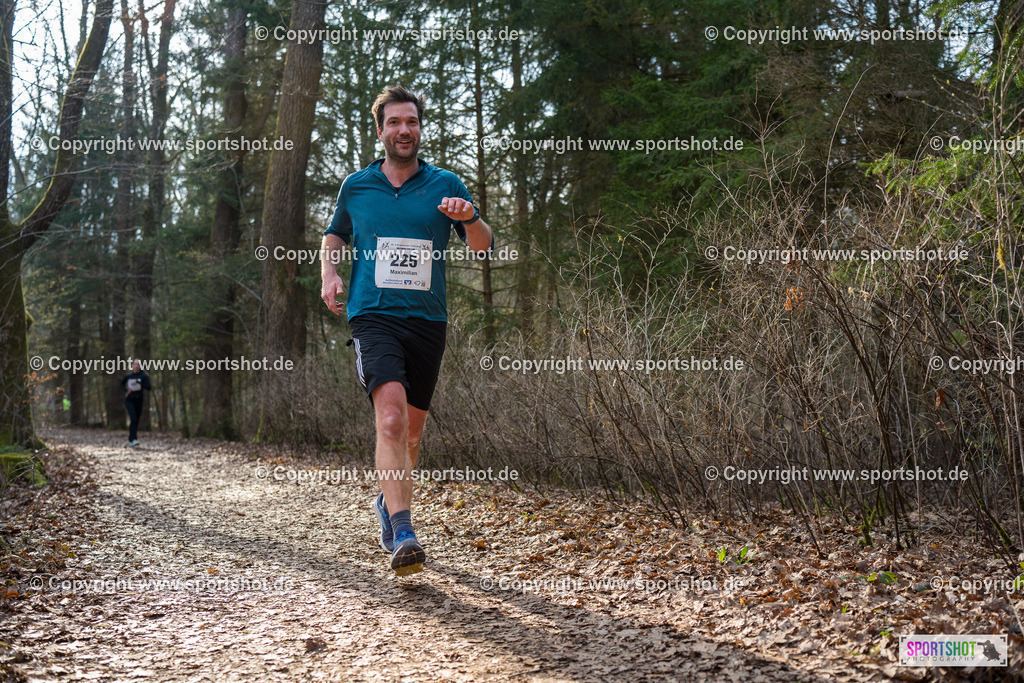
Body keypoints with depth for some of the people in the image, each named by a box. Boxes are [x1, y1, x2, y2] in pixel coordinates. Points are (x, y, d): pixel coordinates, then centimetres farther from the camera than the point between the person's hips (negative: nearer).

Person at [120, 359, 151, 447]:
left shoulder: (143, 376, -1)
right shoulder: (128, 376, 7)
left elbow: (149, 388, -11)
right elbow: (122, 384, 24)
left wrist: (138, 382, -19)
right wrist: (126, 390, 4)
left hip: (138, 400, 0)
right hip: (129, 399, 0)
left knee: (136, 420, 4)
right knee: (133, 418, -18)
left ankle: (130, 440, 16)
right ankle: (134, 439, -24)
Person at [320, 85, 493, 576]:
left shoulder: (445, 185, 8)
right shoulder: (356, 186, 10)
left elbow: (483, 247, 7)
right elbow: (335, 234, 27)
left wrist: (470, 219, -15)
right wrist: (329, 273, 8)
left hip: (428, 320, 2)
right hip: (373, 317, -2)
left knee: (412, 427, 11)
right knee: (391, 416, -22)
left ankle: (387, 503, 38)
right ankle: (402, 535, -26)